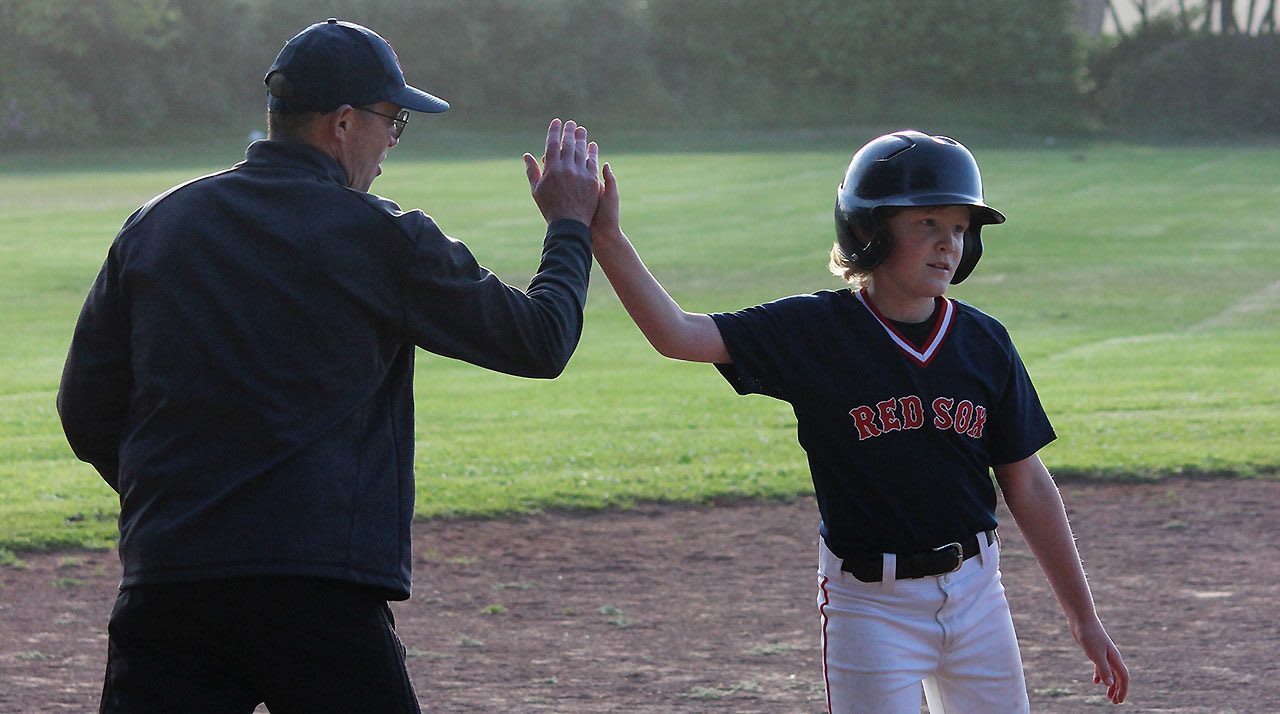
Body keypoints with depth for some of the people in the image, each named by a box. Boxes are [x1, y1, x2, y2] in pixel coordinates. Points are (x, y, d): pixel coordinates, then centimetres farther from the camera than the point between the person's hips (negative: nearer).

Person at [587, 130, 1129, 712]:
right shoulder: (817, 332, -8)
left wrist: (1083, 618, 9)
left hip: (975, 593, 4)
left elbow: (1027, 487, 7)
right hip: (870, 604, -4)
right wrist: (606, 240, -32)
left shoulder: (984, 343, 1)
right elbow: (678, 335, -18)